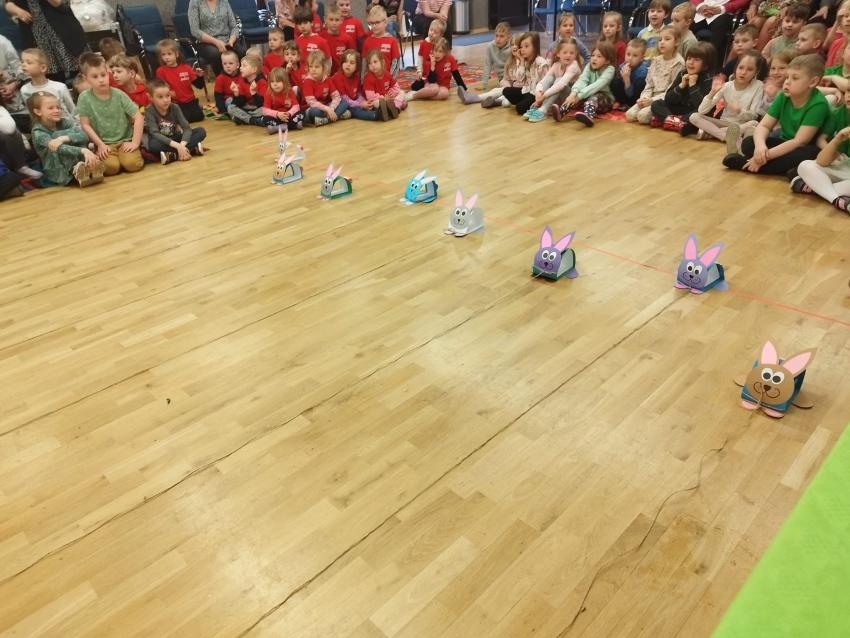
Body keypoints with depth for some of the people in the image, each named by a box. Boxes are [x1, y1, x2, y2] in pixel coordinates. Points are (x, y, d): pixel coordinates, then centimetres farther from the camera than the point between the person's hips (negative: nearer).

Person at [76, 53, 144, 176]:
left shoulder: (119, 95, -4)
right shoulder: (84, 98, -6)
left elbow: (139, 118, -5)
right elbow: (85, 125, -3)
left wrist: (135, 143, -12)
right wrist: (100, 144, -11)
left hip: (124, 140, 1)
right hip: (103, 143, 0)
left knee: (132, 164, -27)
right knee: (111, 167, -28)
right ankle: (99, 158, 6)